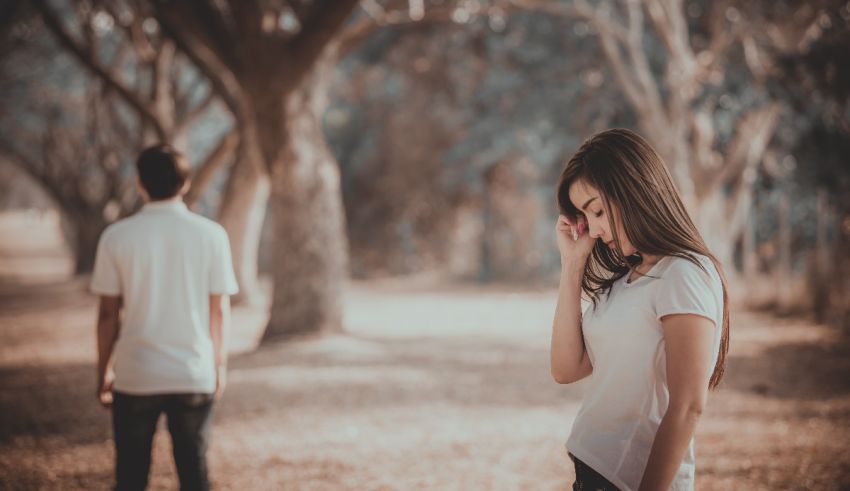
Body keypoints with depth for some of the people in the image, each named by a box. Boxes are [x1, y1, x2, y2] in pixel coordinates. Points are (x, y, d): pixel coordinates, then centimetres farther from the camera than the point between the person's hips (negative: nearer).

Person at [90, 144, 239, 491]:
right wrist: (219, 363, 14)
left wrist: (103, 371, 9)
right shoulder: (211, 234, -2)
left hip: (135, 375, -1)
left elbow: (108, 313, -2)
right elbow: (220, 309, 1)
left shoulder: (116, 236, -4)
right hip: (195, 375, 1)